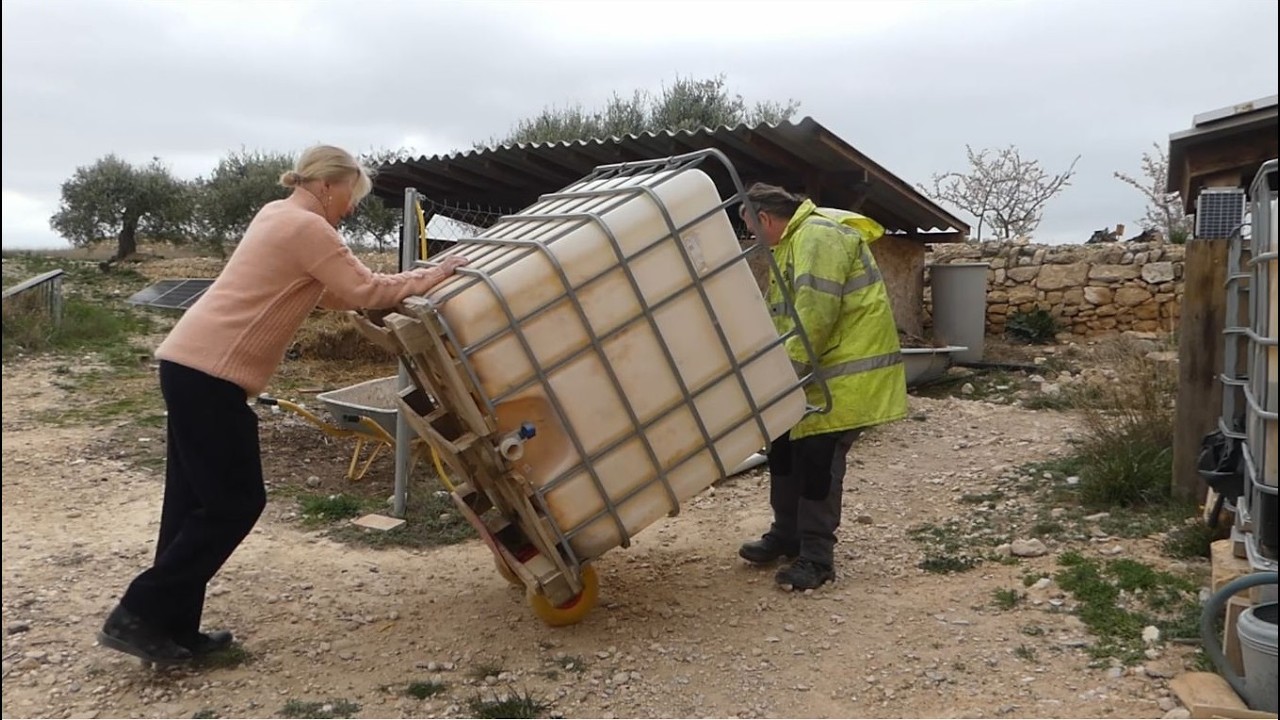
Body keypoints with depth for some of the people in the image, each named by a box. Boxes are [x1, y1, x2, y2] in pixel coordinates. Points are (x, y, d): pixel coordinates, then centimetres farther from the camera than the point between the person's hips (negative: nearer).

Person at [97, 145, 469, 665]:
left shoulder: (278, 216, 20)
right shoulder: (307, 227, -11)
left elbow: (332, 294, 20)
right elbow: (364, 292, -12)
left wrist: (407, 283, 15)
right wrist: (428, 278, 0)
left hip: (190, 364, 10)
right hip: (210, 373, -10)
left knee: (196, 501, 13)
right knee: (235, 502, -2)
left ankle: (172, 629, 20)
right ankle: (137, 616, 4)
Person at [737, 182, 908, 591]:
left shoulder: (817, 236, -17)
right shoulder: (794, 243, 20)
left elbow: (815, 313, -25)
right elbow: (790, 316, 21)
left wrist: (788, 370, -20)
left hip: (844, 376, -11)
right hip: (817, 374, 11)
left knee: (817, 463, -8)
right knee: (786, 451, 15)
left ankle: (816, 558, 3)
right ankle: (786, 536, 29)